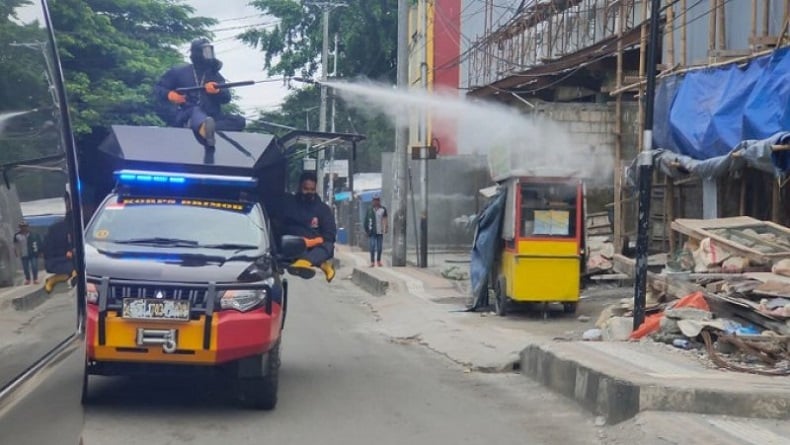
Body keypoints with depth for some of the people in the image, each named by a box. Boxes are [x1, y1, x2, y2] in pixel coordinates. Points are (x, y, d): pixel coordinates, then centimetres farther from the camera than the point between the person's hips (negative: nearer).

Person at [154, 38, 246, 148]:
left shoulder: (214, 75, 17)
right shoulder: (179, 72, 9)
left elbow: (226, 98, 5)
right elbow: (158, 89, 13)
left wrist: (216, 91, -18)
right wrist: (170, 95, -10)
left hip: (212, 118, 4)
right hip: (185, 118, -4)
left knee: (239, 121, -21)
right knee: (196, 111, -39)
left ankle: (207, 128, -49)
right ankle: (207, 130, -77)